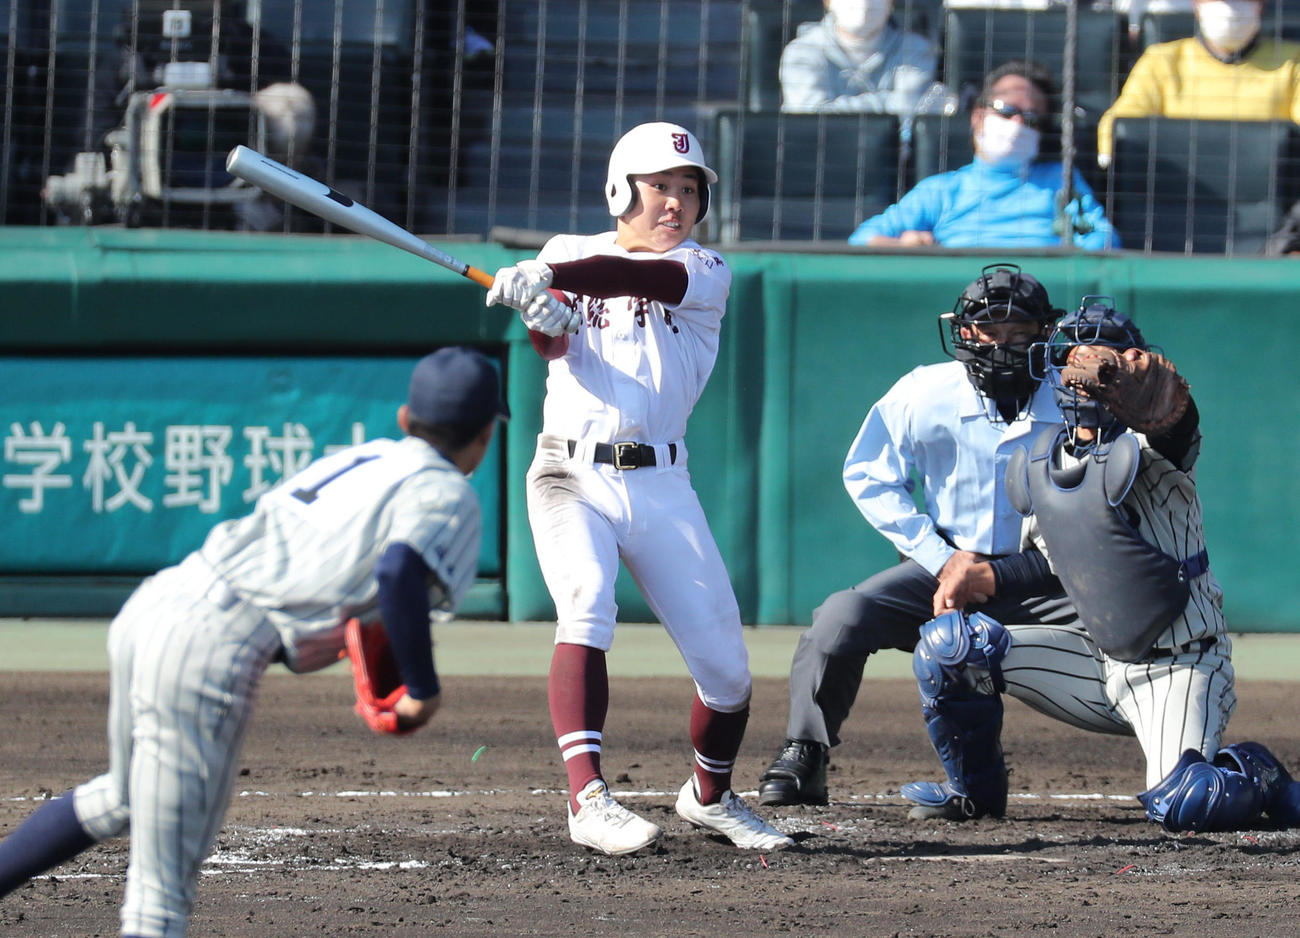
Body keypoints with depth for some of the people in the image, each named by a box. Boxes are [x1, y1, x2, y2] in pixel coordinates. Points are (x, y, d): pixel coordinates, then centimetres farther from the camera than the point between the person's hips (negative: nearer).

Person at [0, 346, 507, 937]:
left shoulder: (358, 459, 23)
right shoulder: (447, 495, 1)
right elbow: (400, 570, -19)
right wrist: (423, 689, -9)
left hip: (149, 605, 8)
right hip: (215, 649, -8)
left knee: (123, 799, 33)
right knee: (161, 890, -8)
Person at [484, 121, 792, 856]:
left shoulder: (706, 272, 4)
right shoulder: (571, 252, 9)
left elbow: (643, 278, -19)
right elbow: (555, 347, -9)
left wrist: (548, 278, -35)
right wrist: (538, 309, -34)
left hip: (661, 485, 2)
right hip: (573, 477, -1)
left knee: (725, 661, 1)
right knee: (586, 609, -27)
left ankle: (711, 795, 28)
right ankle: (588, 798, -35)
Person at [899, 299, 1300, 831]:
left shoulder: (1146, 450, -15)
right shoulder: (1033, 466, 4)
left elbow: (1177, 423, -40)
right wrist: (982, 577, 0)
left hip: (1180, 670, -6)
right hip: (1100, 659, 6)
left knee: (1181, 807, -28)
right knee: (948, 644, -4)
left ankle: (1252, 774, 8)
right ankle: (974, 791, 18)